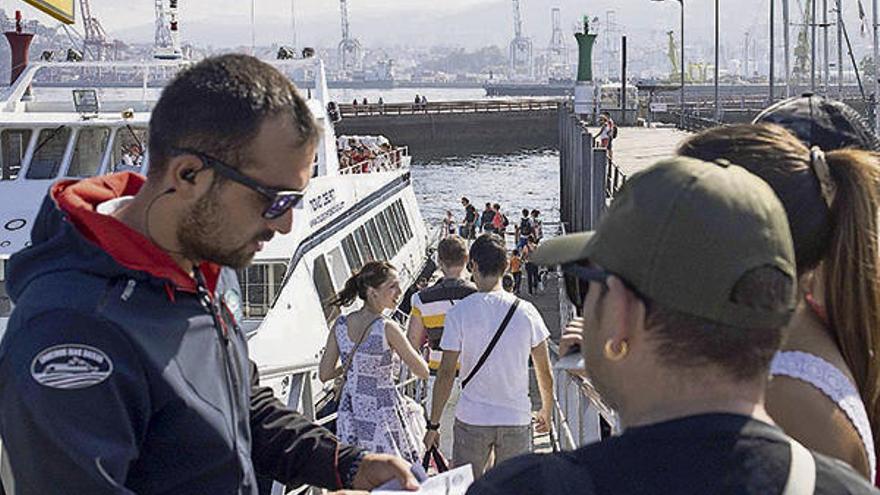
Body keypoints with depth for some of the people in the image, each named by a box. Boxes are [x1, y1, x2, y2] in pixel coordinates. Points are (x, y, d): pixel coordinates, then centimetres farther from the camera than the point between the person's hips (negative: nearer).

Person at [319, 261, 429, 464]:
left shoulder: (340, 325, -1)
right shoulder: (387, 329, -16)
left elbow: (324, 374, 2)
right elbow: (423, 372, -9)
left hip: (350, 413, 6)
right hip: (381, 415, -6)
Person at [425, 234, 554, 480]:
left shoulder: (459, 312, -8)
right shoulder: (525, 310, -2)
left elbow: (446, 374, -8)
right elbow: (545, 373, 4)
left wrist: (433, 425, 1)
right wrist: (546, 412, 20)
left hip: (471, 419, -1)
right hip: (517, 418, 2)